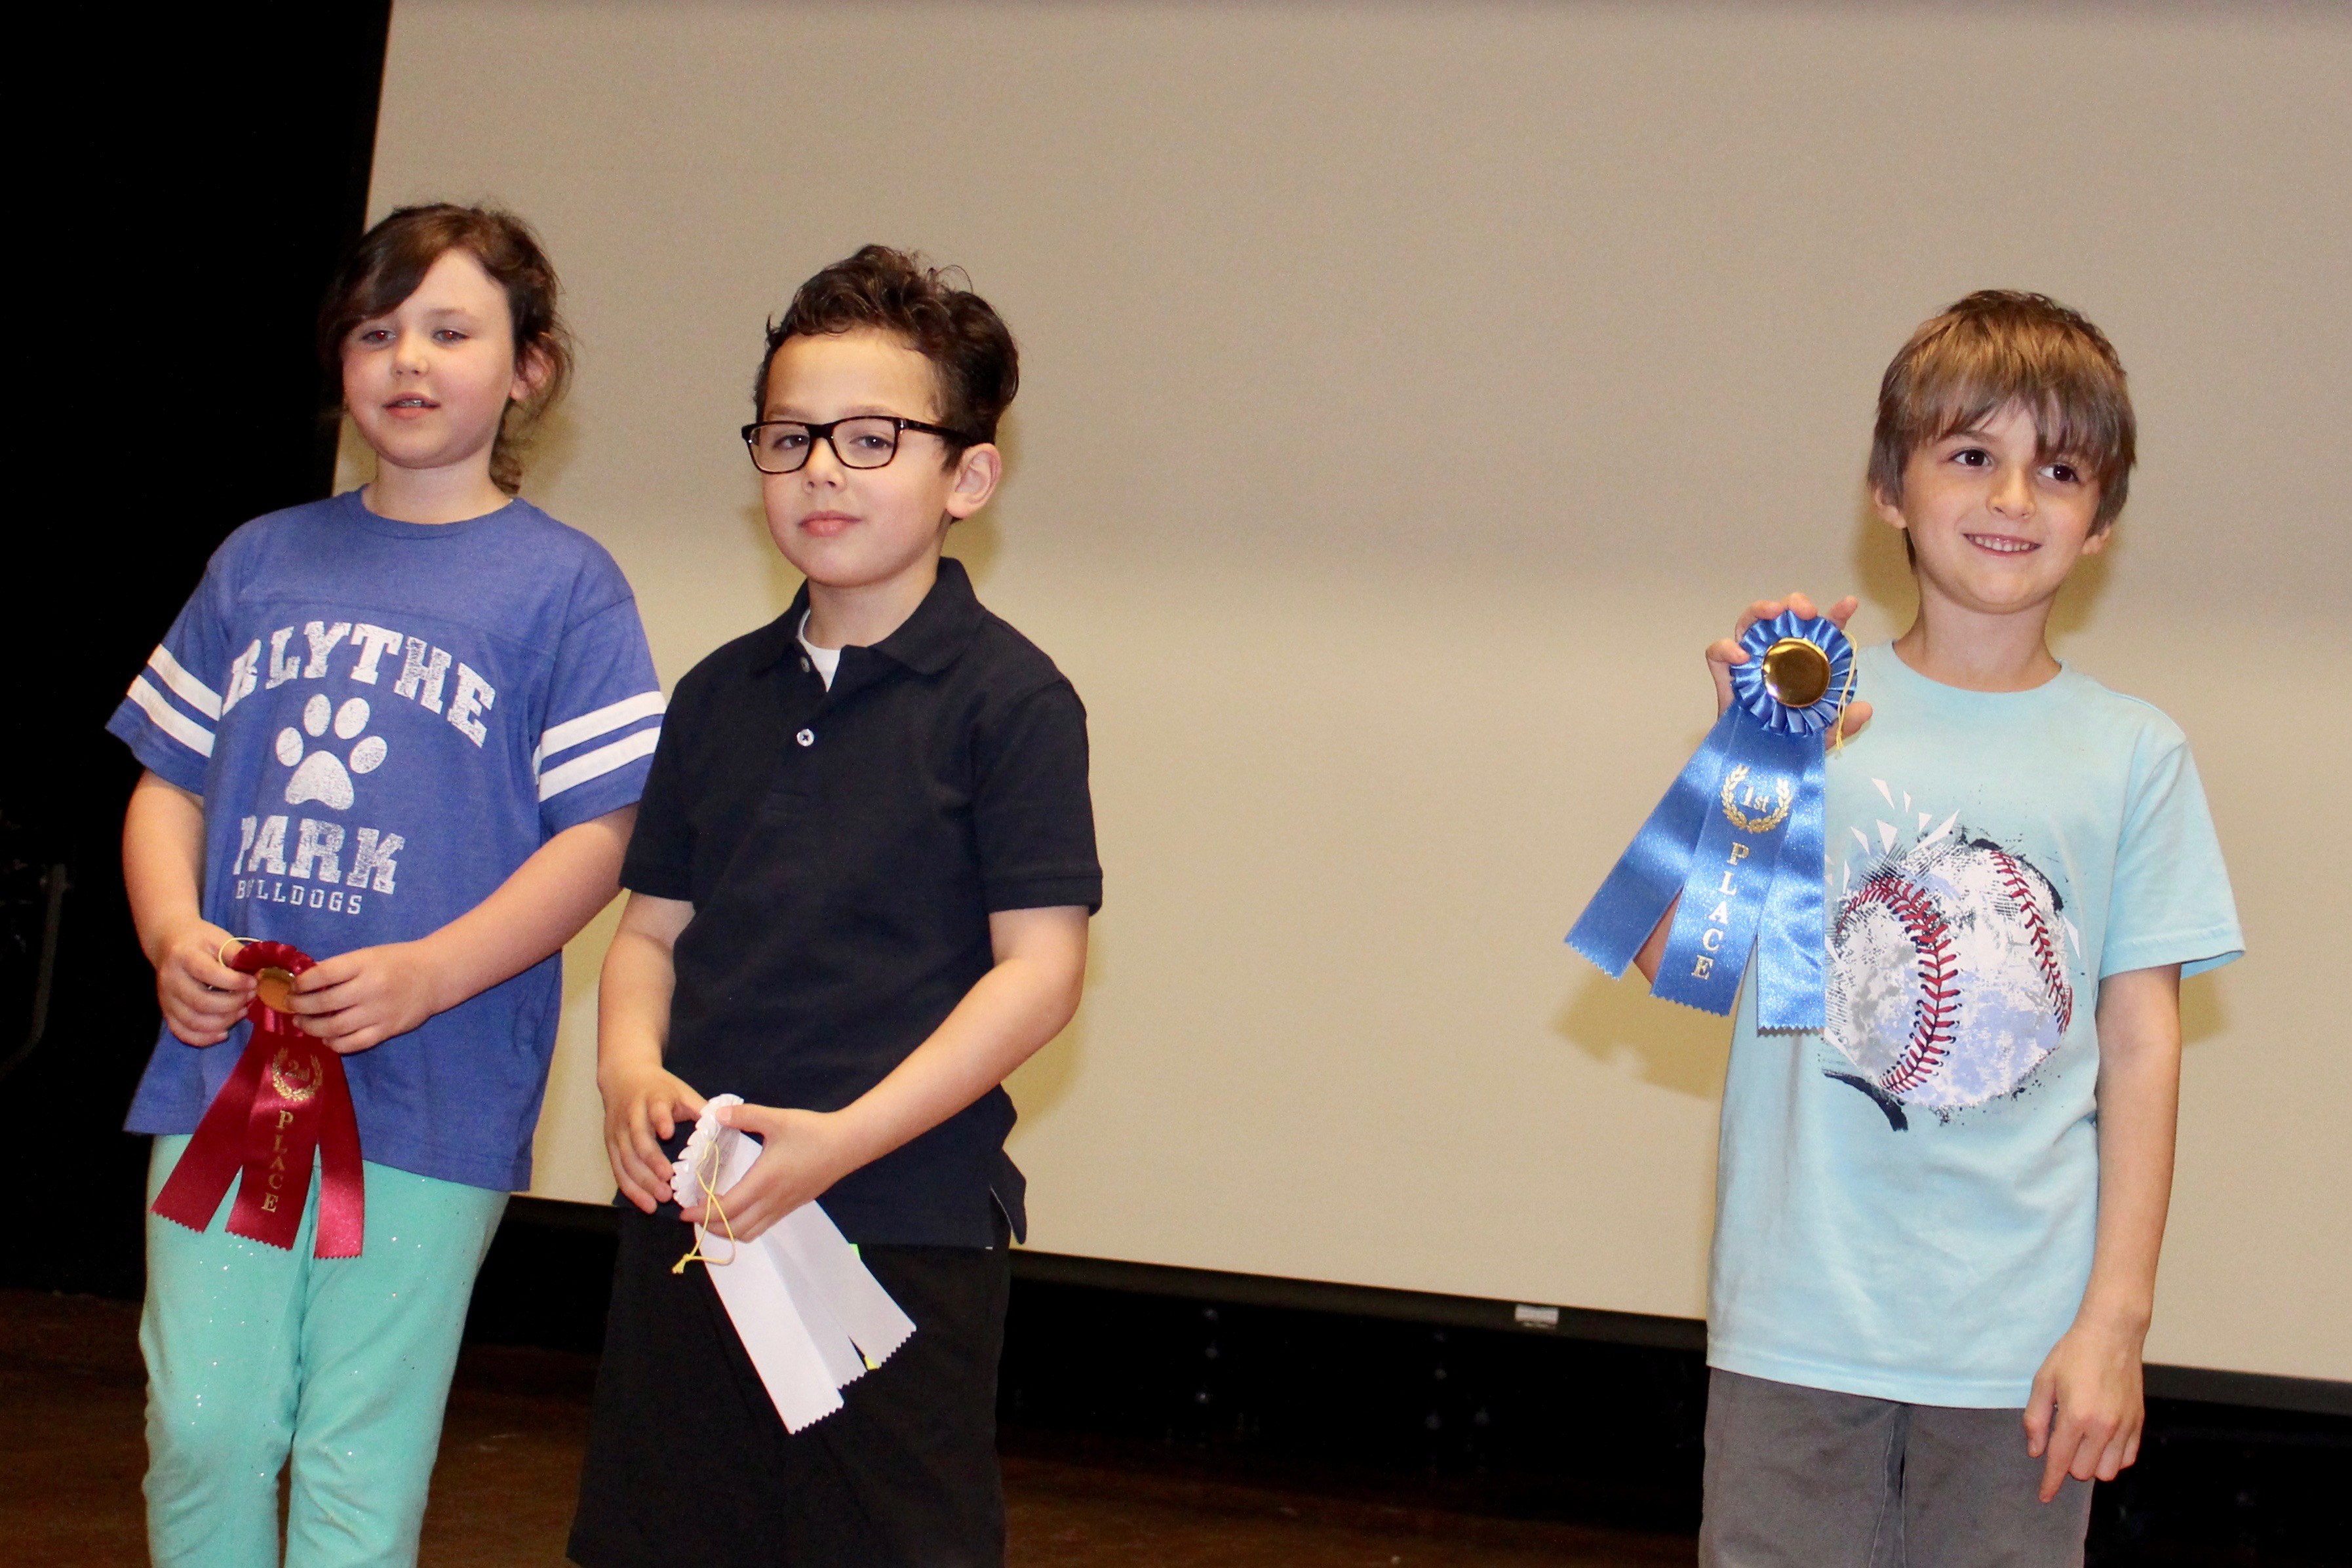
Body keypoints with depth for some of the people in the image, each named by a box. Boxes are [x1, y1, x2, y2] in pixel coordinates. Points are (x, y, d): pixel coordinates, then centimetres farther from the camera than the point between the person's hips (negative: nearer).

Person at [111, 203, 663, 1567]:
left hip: (431, 1098, -3)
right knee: (203, 1426, 2)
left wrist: (428, 973, -17)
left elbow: (599, 836, -5)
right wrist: (173, 932, -4)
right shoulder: (261, 563, 13)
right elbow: (171, 783, 16)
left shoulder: (562, 584, 0)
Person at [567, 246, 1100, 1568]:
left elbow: (1039, 969, -11)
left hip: (910, 1231, -5)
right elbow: (656, 926, 17)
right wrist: (632, 1072, -4)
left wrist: (846, 1137, -19)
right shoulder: (721, 695, 13)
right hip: (691, 1215, 6)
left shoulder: (1010, 698, -6)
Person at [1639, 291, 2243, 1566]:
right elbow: (1672, 963, -6)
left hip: (2021, 1338, 1)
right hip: (1798, 1320, 0)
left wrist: (2116, 1319, -1)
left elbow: (2142, 1046, 2)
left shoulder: (2135, 756, 3)